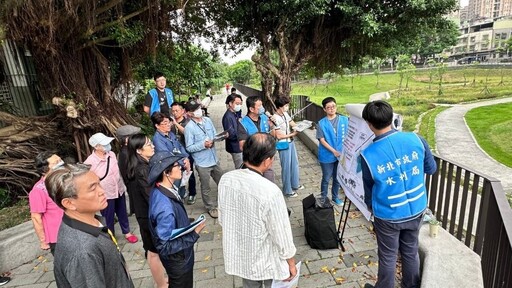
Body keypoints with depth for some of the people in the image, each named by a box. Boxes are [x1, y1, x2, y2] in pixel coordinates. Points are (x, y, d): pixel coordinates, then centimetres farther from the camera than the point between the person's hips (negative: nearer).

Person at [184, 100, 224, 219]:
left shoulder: (207, 120, 0)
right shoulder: (189, 127, -17)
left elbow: (215, 135, 11)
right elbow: (189, 148, -15)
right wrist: (203, 144, -24)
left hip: (214, 159, 5)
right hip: (202, 163, -5)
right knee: (206, 188, 13)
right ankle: (211, 207, 34)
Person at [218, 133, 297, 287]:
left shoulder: (225, 179, -15)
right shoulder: (270, 191, -33)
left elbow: (222, 218, 0)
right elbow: (282, 234, -20)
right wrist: (291, 263, -2)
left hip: (238, 256, 5)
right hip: (267, 261, -4)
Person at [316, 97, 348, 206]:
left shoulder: (344, 120, -2)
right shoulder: (321, 123, -8)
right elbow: (322, 140, -11)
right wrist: (334, 151, -18)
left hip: (341, 155, 3)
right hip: (327, 156, -2)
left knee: (337, 178, 17)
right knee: (326, 178, 9)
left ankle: (335, 197, 37)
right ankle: (323, 198, 27)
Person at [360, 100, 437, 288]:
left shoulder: (368, 155, -21)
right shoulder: (416, 139, -13)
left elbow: (369, 187, -5)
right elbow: (431, 169, 3)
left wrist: (370, 206, 15)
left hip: (388, 215, -4)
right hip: (416, 210, 4)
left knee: (387, 257, 16)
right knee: (411, 252, 24)